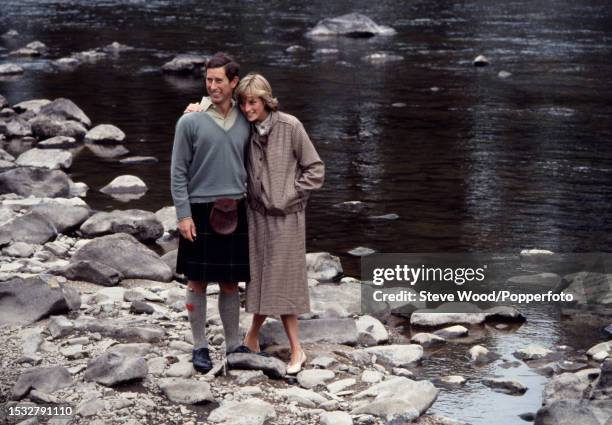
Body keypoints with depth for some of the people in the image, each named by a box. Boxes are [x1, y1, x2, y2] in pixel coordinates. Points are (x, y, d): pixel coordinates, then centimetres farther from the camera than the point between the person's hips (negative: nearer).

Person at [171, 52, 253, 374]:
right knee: (198, 283, 4)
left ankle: (233, 345, 20)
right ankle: (200, 347, 13)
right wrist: (183, 214, -9)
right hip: (199, 211, -3)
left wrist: (248, 204, 11)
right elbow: (178, 172, -3)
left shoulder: (244, 122, 7)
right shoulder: (190, 122, -4)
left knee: (230, 284, 10)